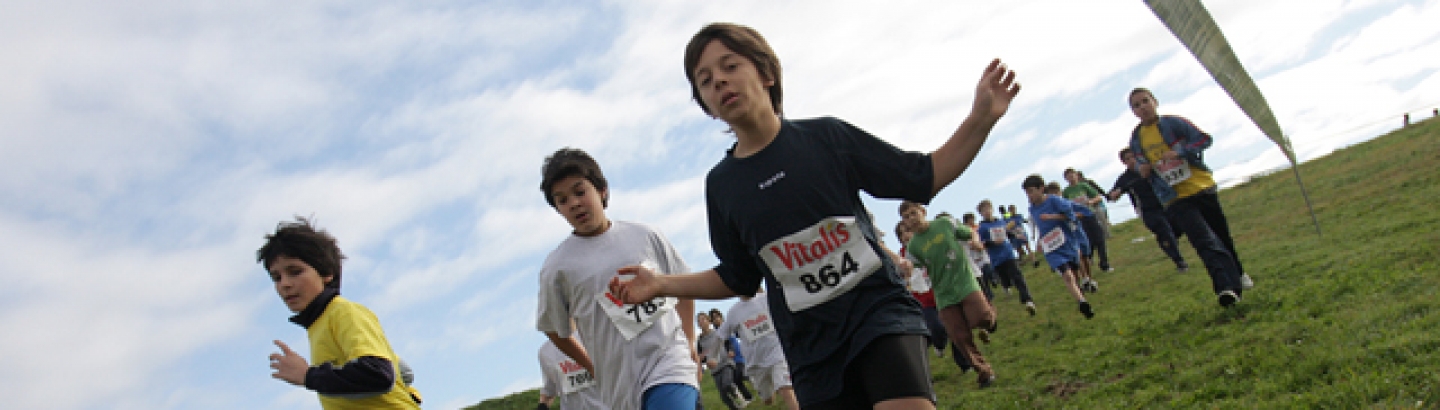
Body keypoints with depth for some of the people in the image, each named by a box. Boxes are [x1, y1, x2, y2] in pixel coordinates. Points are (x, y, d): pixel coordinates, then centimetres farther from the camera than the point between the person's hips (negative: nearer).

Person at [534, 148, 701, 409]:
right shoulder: (556, 267, 1)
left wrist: (689, 340, 8)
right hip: (621, 385, 0)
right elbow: (555, 329, 13)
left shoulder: (644, 236, 5)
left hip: (670, 363, 0)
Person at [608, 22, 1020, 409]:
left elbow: (922, 179, 3)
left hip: (879, 311, -2)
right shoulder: (721, 184, 4)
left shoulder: (825, 136, -3)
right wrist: (661, 284, 2)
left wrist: (981, 119, -9)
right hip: (813, 351, 3)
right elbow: (738, 278, 13)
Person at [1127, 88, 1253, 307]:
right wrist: (1142, 171, -4)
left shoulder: (1174, 123, -1)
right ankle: (1228, 286, -28)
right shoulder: (1136, 139, 9)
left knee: (1221, 234, 12)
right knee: (1205, 240, -16)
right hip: (1175, 200, 1)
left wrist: (1181, 152, -22)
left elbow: (1204, 139, -8)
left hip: (1201, 188, 0)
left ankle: (1238, 274, 36)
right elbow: (1141, 169, 20)